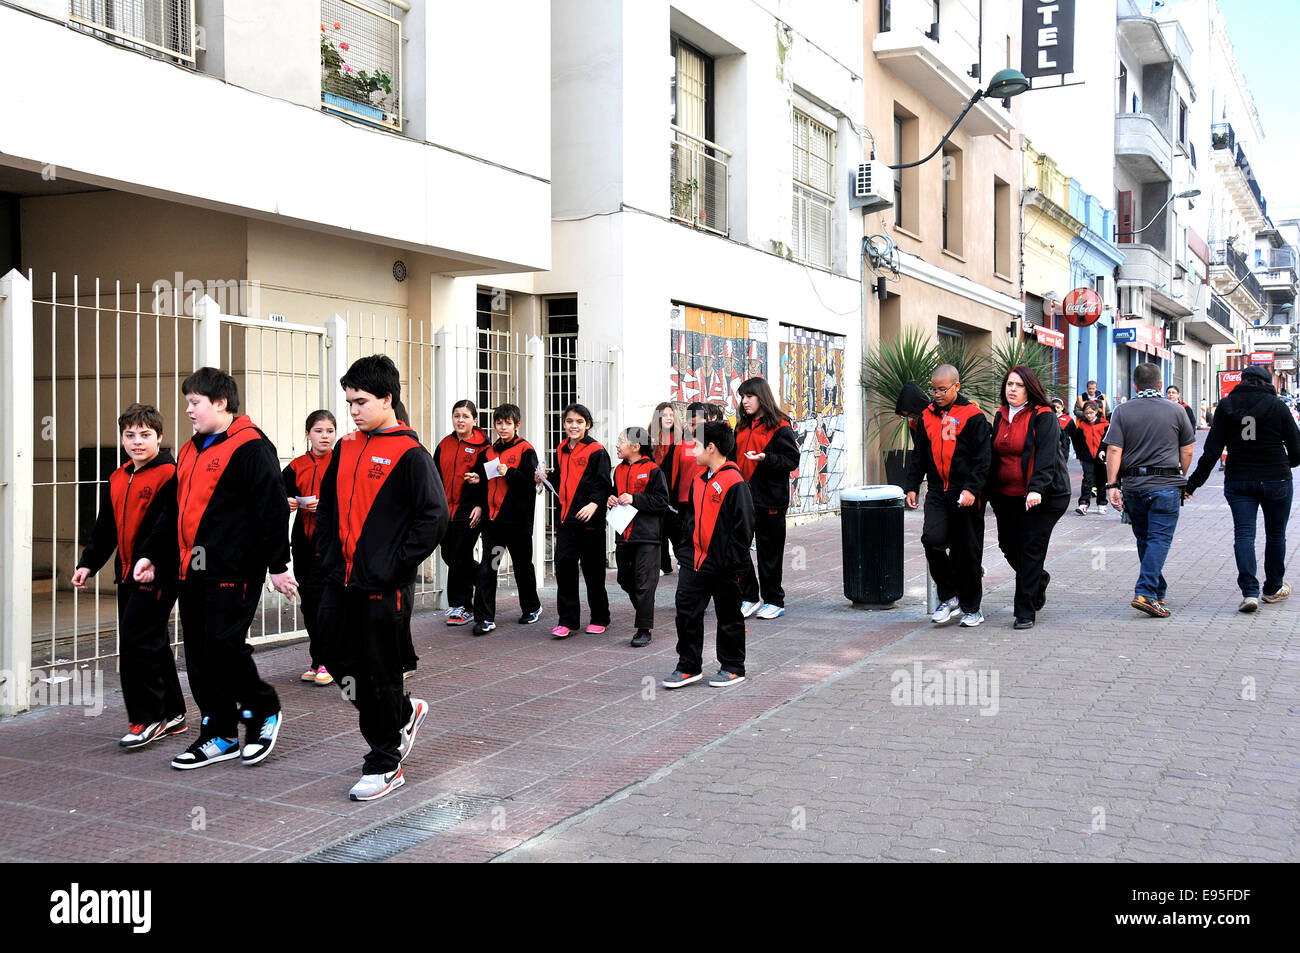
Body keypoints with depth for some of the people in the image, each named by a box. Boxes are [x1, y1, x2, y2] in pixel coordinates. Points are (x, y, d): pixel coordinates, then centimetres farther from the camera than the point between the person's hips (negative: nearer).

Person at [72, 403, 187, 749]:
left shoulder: (171, 474, -11)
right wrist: (88, 563, 15)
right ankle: (172, 714, 24)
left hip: (158, 575, -9)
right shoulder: (117, 480, 14)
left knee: (137, 643, -9)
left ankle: (147, 718, 3)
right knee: (151, 644, 14)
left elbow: (171, 526, -19)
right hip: (128, 575, 9)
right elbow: (105, 528, 21)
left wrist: (152, 563, -26)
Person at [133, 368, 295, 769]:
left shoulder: (250, 447, -10)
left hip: (234, 570, -9)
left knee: (224, 645, -10)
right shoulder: (191, 450, 18)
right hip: (193, 570, 9)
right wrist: (151, 553, 17)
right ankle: (219, 735, 19)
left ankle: (263, 710, 14)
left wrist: (277, 565, -14)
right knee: (199, 654, 9)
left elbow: (273, 508, -13)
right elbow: (175, 511, 25)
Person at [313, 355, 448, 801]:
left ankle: (385, 765, 16)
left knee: (378, 672, 1)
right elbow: (327, 505, 21)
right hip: (340, 580, 7)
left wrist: (395, 567, -15)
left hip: (382, 586, -7)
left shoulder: (410, 454, -10)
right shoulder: (346, 448, 12)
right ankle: (404, 713, 36)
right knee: (340, 661, 13)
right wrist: (328, 555, 10)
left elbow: (434, 517, -16)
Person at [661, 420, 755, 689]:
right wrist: (689, 544, 13)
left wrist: (732, 560, -16)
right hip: (695, 559, 7)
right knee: (687, 610, 6)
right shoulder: (698, 479, 10)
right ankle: (689, 667, 17)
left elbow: (744, 525, -16)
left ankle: (733, 668, 20)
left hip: (723, 565, -7)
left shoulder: (734, 481, -15)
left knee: (728, 616, 7)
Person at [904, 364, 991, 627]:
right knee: (932, 540, -13)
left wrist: (971, 488, -18)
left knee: (966, 551, 3)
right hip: (937, 492, 4)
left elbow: (982, 458, -8)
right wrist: (911, 486, 8)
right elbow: (918, 455, 17)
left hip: (966, 495, -4)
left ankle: (971, 607, 18)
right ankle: (949, 597, 4)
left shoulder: (973, 416, -4)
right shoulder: (928, 416, 11)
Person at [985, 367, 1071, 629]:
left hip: (1041, 497, -7)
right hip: (1006, 496, 7)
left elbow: (1046, 456, -19)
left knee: (1031, 550, -5)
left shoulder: (1044, 417, -9)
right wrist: (989, 490, 13)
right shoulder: (1000, 416, 11)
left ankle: (1025, 612, 2)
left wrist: (1037, 489, -31)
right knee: (1008, 545, 12)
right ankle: (1039, 579, 42)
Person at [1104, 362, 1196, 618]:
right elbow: (1187, 451, 5)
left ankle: (1158, 592, 26)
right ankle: (1145, 593, -17)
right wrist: (1180, 477, 20)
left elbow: (1114, 450, -6)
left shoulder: (1122, 411, 1)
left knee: (1144, 539, 15)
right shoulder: (1176, 411, 1)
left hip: (1133, 485, 2)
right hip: (1166, 484, -2)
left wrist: (1112, 485, -6)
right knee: (1160, 539, -3)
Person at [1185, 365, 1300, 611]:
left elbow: (1212, 449, -4)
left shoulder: (1226, 406, 0)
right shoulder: (1277, 406, -4)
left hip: (1238, 480, 1)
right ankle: (1273, 588, 27)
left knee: (1243, 533, 0)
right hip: (1276, 480, -1)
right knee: (1275, 534, 15)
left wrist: (1195, 481, -1)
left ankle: (1250, 591, -14)